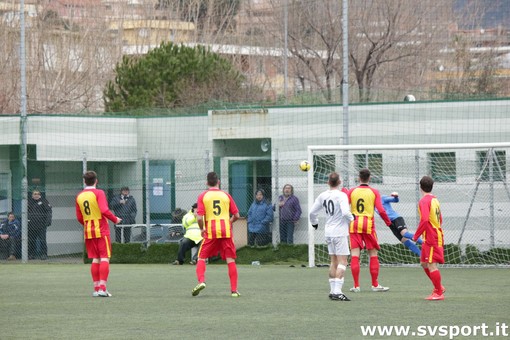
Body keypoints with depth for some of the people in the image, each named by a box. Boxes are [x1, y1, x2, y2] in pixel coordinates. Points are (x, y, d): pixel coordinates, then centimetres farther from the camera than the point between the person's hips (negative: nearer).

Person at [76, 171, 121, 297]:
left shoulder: (79, 196, 8)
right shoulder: (99, 193, -9)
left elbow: (79, 218, 11)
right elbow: (104, 211, -19)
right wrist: (115, 219, -5)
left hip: (88, 231, 5)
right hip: (101, 230, -5)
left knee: (95, 259, 9)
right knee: (105, 258, -3)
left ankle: (96, 288, 6)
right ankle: (102, 288, -12)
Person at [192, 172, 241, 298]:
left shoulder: (203, 196, 3)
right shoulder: (226, 195, 8)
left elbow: (199, 217, -7)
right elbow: (236, 215, 7)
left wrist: (202, 229, 10)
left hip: (210, 231, -1)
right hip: (226, 230, 1)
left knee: (201, 257, 10)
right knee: (231, 260, 3)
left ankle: (201, 281, -12)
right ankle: (234, 290, 0)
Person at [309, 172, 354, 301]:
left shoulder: (322, 196, 4)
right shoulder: (341, 195, -15)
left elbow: (312, 212, 10)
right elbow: (345, 212, -27)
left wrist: (314, 223, 29)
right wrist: (352, 218, -6)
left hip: (329, 232, 7)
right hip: (340, 232, -7)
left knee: (333, 261, 15)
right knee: (342, 262, -6)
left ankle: (332, 290, 18)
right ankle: (337, 291, -16)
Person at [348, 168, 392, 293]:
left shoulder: (352, 191, 4)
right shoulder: (374, 192, 0)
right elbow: (381, 210, -5)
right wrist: (388, 222, 9)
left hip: (354, 225, 1)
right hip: (368, 225, -1)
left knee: (355, 255, 1)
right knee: (373, 254, 8)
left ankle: (356, 286, -2)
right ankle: (375, 285, 9)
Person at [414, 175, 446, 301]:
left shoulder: (424, 201, -13)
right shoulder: (435, 200, 15)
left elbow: (424, 220, -24)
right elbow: (440, 219, 22)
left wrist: (416, 236, -16)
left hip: (431, 238, -9)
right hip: (436, 235, 9)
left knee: (431, 265, -7)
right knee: (424, 263, 17)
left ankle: (438, 293, -5)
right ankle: (439, 287, 21)